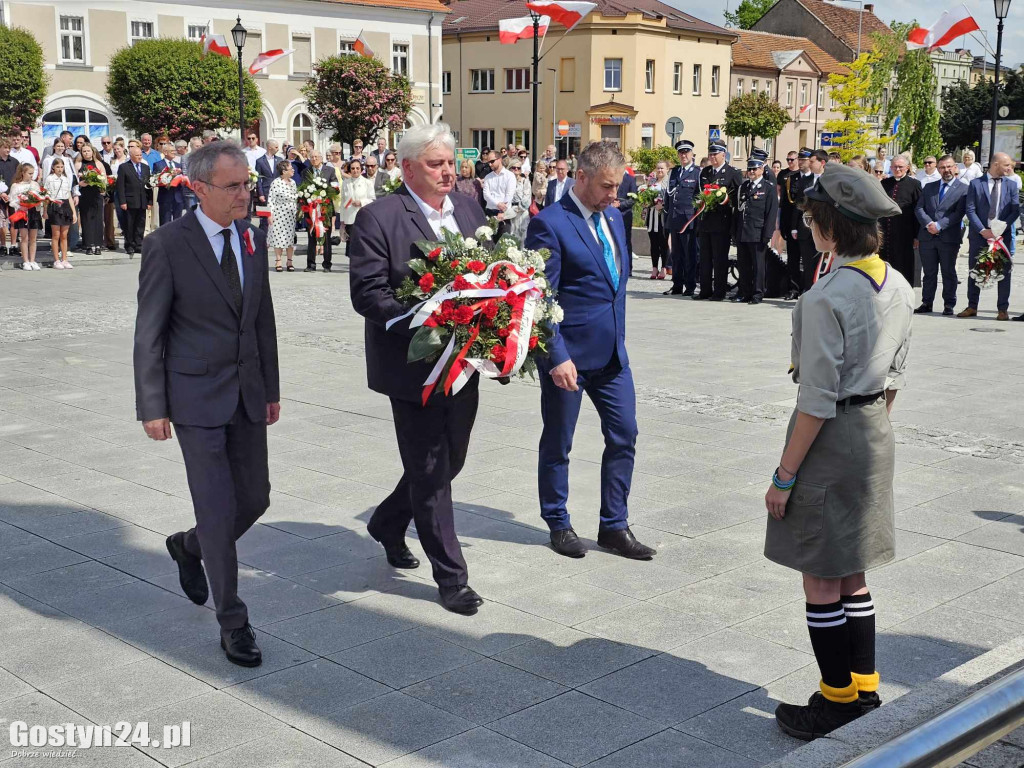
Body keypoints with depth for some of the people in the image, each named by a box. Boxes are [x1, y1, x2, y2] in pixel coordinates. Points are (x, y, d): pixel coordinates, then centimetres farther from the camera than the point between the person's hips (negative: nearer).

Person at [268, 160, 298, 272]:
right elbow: (270, 199, -10)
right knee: (279, 237, -1)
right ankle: (278, 262, 7)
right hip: (279, 214, -6)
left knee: (291, 236, 5)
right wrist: (270, 214, -13)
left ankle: (289, 262, 11)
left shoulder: (292, 182, 10)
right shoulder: (276, 183, -10)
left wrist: (298, 211, 11)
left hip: (292, 214, 6)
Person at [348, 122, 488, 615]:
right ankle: (451, 577, 13)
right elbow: (366, 293, -16)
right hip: (414, 366, -7)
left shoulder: (469, 210, 9)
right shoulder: (379, 218, -11)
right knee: (430, 471, 2)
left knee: (449, 462, 19)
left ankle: (388, 524, 44)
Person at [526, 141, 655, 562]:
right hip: (568, 354, -7)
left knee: (624, 435, 7)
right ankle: (558, 524, 25)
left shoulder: (613, 217, 10)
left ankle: (614, 526, 19)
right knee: (557, 443, 8)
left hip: (612, 352, 7)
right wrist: (557, 357, -20)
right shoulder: (549, 223, -14)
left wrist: (618, 336, 16)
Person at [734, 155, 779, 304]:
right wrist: (735, 231, 11)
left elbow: (772, 212, -7)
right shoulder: (743, 186, 16)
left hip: (757, 234, -5)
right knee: (743, 264, 8)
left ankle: (757, 293, 5)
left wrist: (767, 235, -13)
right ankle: (744, 292, 16)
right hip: (742, 234, 6)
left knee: (758, 264, 0)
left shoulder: (769, 187, -1)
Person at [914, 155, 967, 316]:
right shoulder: (929, 188, 15)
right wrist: (928, 224, -11)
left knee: (948, 273, 3)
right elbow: (919, 208, 7)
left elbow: (959, 213, -7)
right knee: (929, 273, 8)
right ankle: (926, 303, 14)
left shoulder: (963, 189, 2)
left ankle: (949, 305, 9)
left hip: (949, 238, -3)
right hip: (927, 236, 3)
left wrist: (939, 225, -16)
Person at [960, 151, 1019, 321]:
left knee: (1004, 273, 0)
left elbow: (1015, 211, 1)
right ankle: (972, 307, 15)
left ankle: (1003, 309, 6)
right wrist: (983, 230, -13)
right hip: (979, 235, 0)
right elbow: (970, 210, -2)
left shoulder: (1011, 185, 8)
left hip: (1003, 235, 1)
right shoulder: (976, 184, 4)